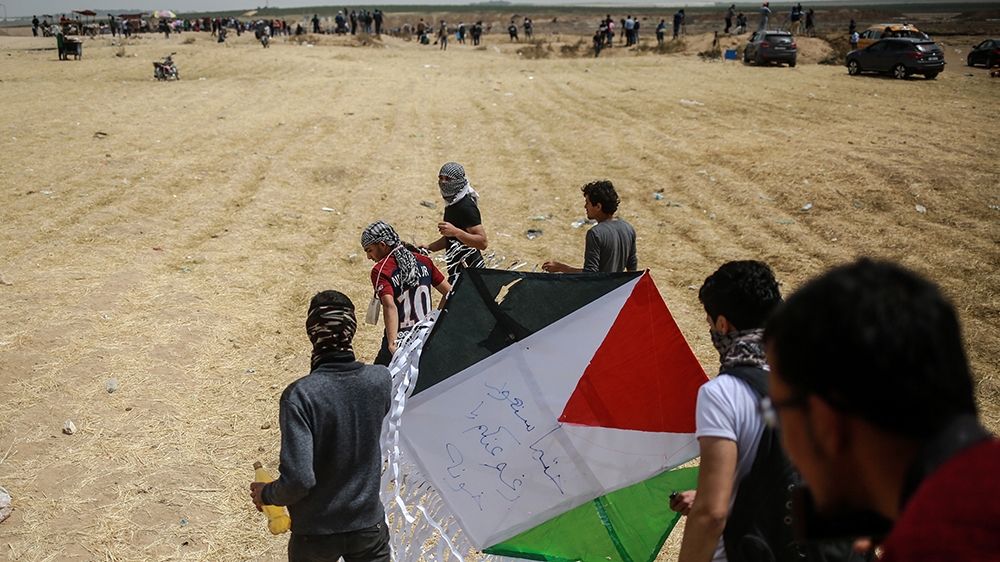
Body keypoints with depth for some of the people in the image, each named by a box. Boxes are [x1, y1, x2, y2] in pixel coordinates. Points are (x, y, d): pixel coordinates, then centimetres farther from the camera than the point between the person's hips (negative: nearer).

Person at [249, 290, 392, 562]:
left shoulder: (299, 396, -26)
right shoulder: (381, 380, -14)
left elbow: (299, 479, -26)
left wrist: (266, 494, -7)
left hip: (315, 533, -2)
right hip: (369, 525, 2)